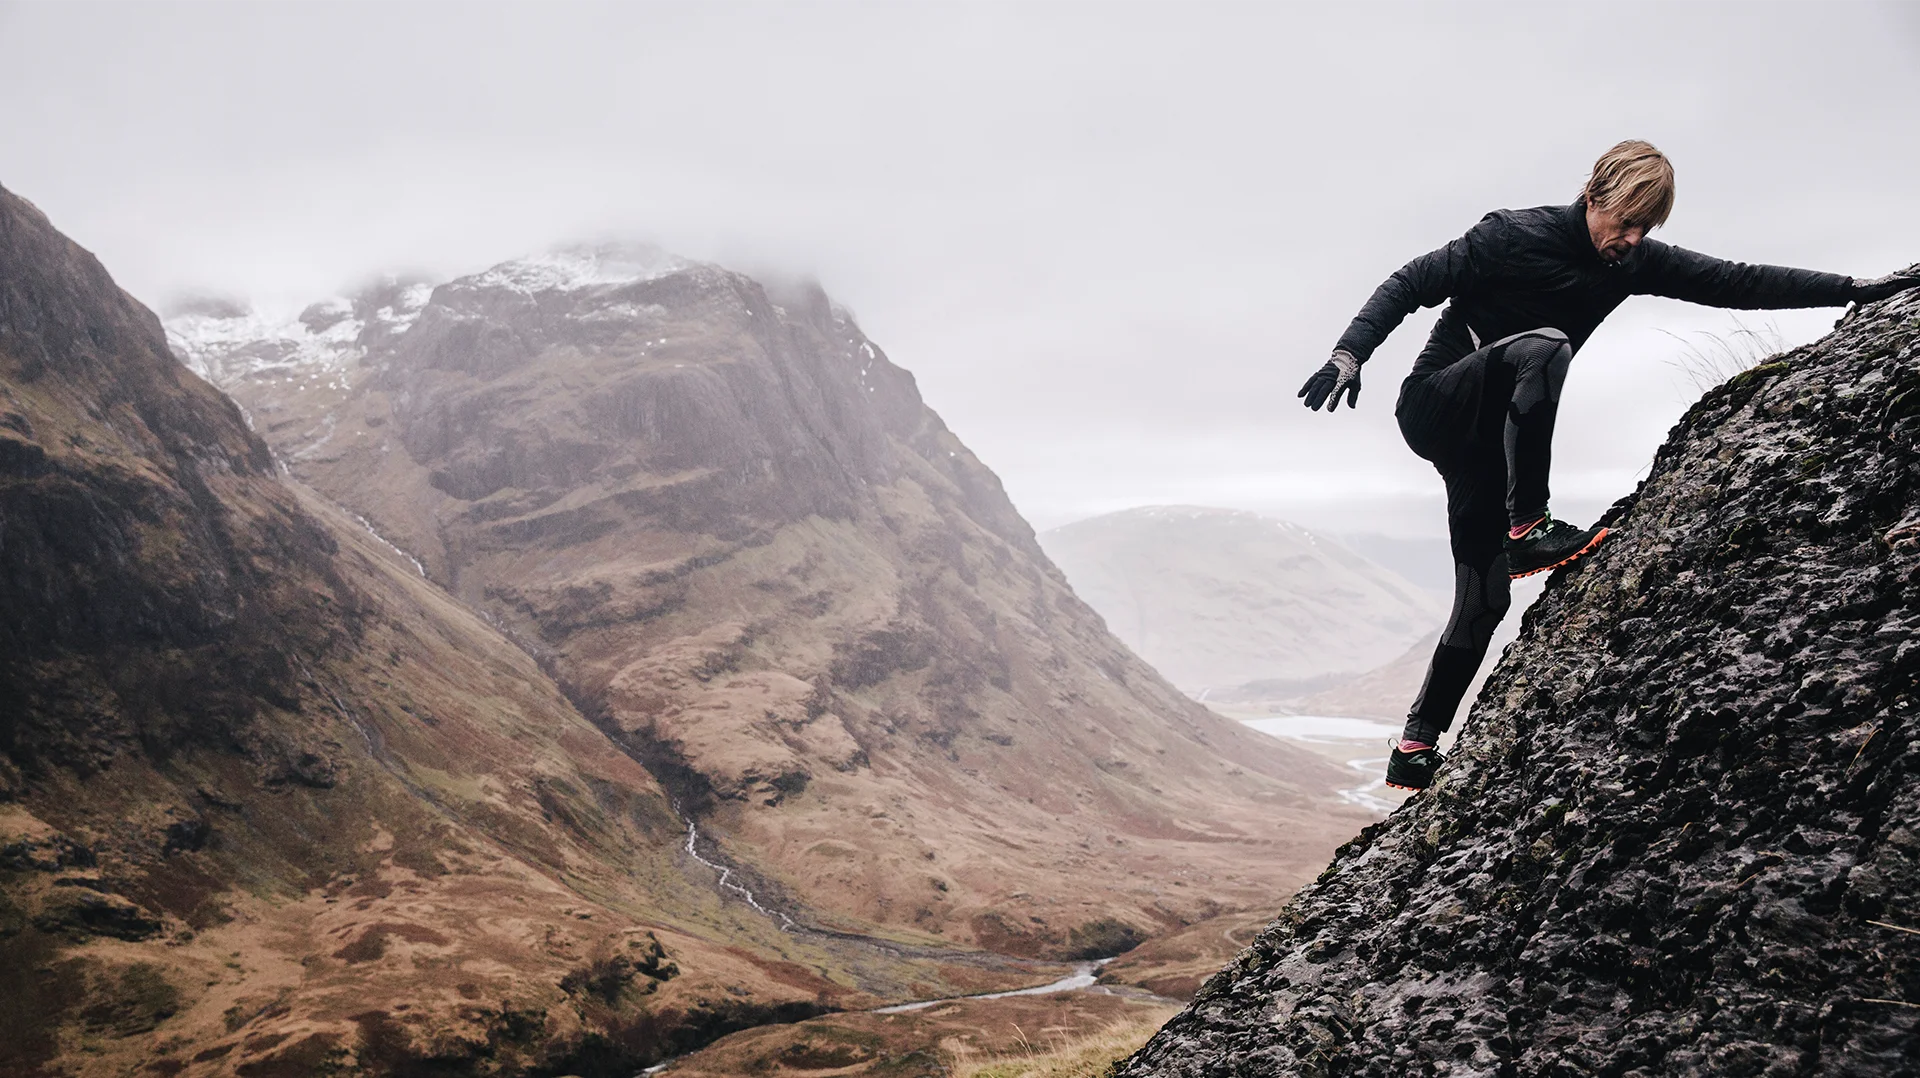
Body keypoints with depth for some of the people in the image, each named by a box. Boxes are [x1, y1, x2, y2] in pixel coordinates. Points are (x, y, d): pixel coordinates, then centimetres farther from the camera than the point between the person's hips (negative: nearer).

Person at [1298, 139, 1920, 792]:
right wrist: (1351, 352, -27)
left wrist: (1857, 290, -1)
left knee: (1485, 595, -1)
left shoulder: (1635, 261, 2)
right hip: (1434, 408, -6)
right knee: (1542, 345, -34)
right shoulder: (1513, 236, -15)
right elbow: (1410, 284, -14)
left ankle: (1416, 749, 5)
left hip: (1489, 438, 6)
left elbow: (1736, 284, 3)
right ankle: (1527, 529, -33)